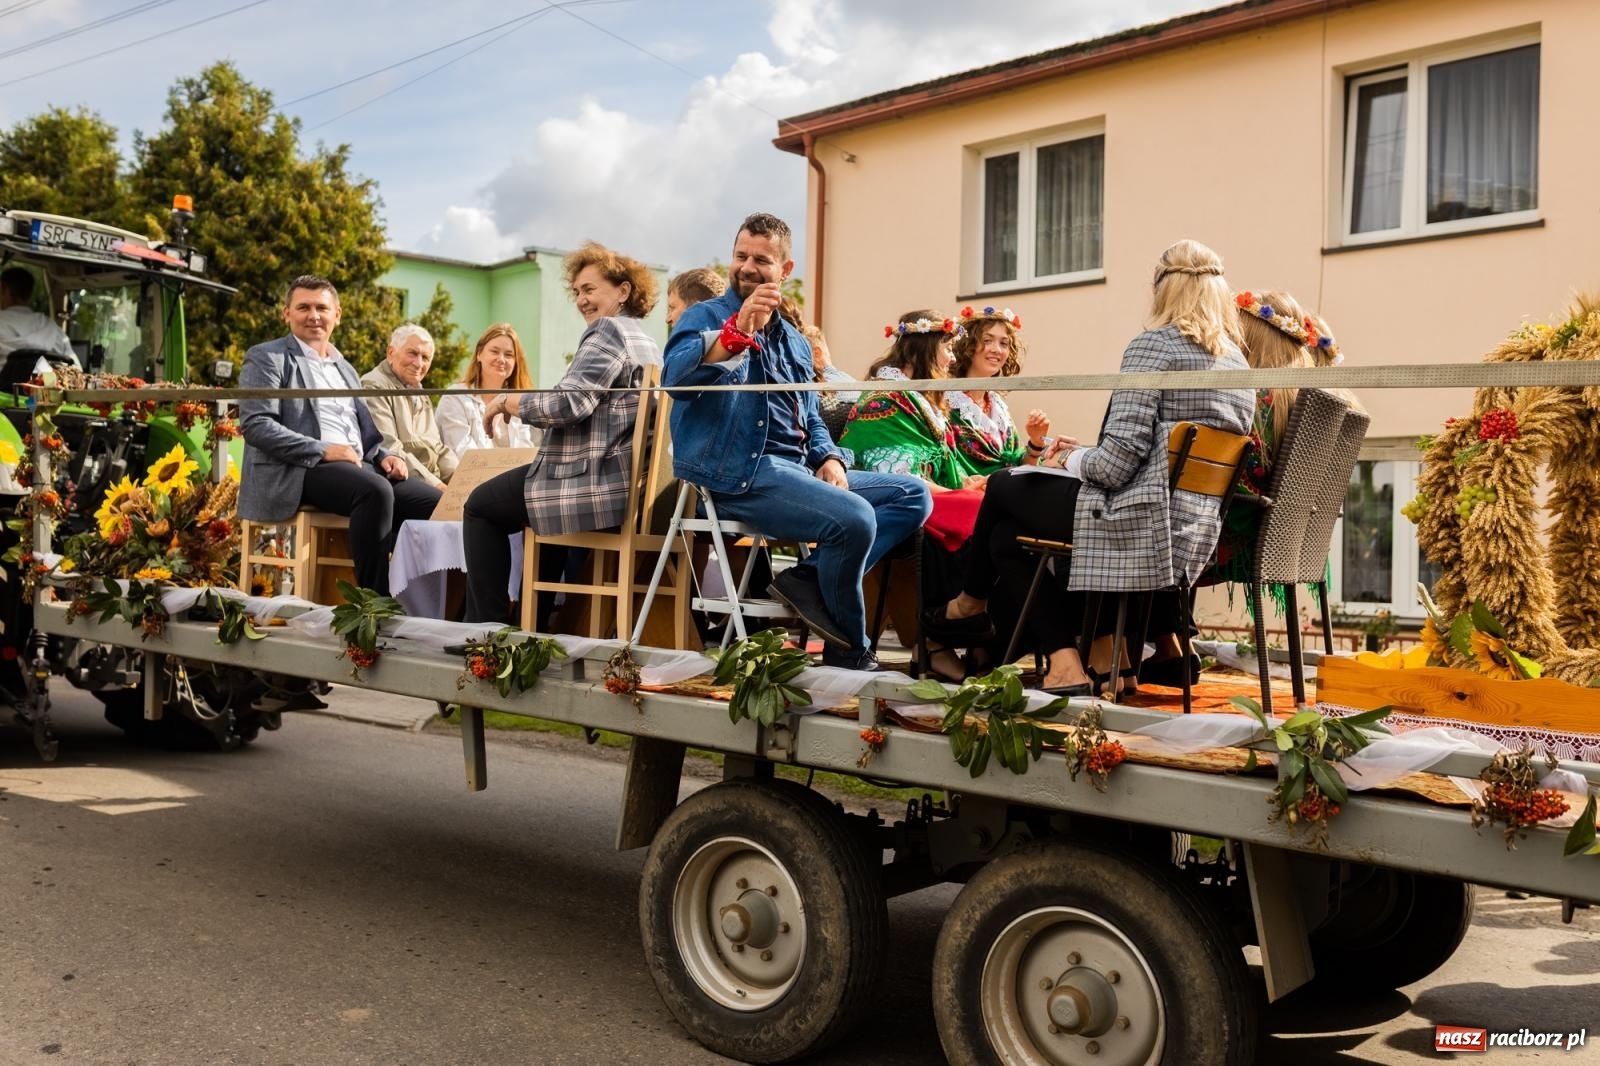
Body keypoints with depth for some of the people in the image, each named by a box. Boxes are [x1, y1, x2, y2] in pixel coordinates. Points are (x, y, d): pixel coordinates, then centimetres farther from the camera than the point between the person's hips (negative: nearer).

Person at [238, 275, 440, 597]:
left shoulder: (345, 369, 28)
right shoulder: (267, 358, 6)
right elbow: (255, 425, -7)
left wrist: (384, 456, 3)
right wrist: (323, 450, -18)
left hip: (358, 467, 7)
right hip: (300, 471, -7)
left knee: (435, 502, -17)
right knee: (376, 491, -36)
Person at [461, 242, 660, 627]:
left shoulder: (607, 330, -9)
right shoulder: (645, 342, 21)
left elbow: (569, 404, -20)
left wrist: (505, 401, -5)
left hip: (595, 484, -10)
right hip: (626, 478, 10)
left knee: (480, 506, 8)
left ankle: (486, 624, 8)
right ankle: (535, 623, 35)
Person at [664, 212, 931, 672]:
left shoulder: (795, 342, 23)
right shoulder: (705, 318, 3)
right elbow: (677, 378, -19)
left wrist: (830, 459, 1)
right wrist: (740, 328, -30)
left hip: (797, 469, 8)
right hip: (739, 472, -8)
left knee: (914, 495, -2)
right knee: (855, 518, -29)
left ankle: (811, 578, -16)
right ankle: (850, 651, -8)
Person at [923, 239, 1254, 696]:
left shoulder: (1152, 346, -10)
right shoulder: (1237, 362, 14)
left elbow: (1117, 462, -19)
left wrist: (1073, 460, 4)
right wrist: (1081, 454, 19)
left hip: (1142, 525, -8)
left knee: (1004, 486, 16)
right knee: (1008, 533, 18)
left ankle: (970, 604, 37)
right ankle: (1104, 653, 12)